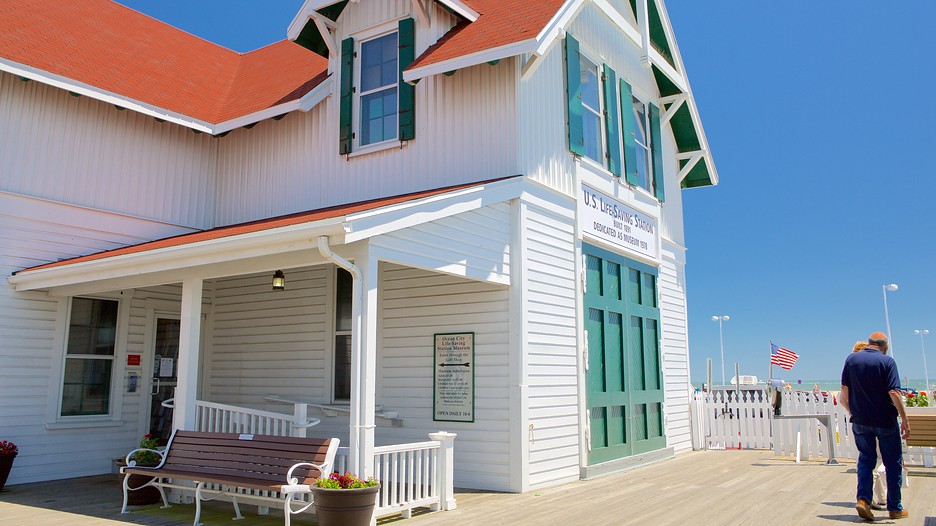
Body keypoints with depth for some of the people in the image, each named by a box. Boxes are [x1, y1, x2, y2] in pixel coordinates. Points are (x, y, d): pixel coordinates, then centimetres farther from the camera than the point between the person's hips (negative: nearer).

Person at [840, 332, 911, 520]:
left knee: (866, 459, 14)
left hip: (860, 420, 3)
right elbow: (894, 393, -16)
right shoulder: (887, 361, -9)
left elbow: (844, 390, 3)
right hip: (885, 421, -3)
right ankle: (894, 508, 17)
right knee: (893, 463, 10)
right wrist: (904, 419, -10)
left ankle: (863, 499, -2)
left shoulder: (851, 359, 2)